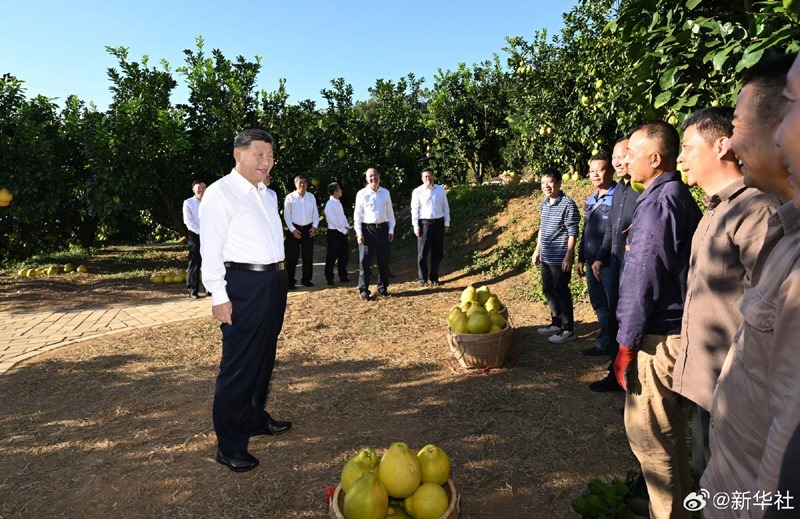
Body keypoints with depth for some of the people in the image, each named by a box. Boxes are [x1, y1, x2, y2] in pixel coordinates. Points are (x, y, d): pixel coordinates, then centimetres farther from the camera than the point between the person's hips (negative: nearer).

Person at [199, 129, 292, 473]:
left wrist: (278, 278, 13)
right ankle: (230, 445, 13)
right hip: (244, 284, -8)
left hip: (275, 280, 8)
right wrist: (219, 297, -16)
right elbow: (211, 249, -12)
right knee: (239, 364, -1)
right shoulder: (220, 193, -8)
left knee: (265, 357, 18)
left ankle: (256, 418, 37)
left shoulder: (267, 195, 15)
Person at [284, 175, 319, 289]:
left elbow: (315, 213, 10)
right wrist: (293, 229, -11)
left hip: (308, 229, 4)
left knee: (308, 256, 9)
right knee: (292, 256, -1)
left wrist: (315, 226, -3)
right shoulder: (290, 197, -3)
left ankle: (306, 280, 21)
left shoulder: (311, 197, 8)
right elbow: (286, 215, -5)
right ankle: (290, 281, 8)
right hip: (294, 229, -3)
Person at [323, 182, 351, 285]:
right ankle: (329, 278, 15)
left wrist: (347, 227, 0)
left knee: (344, 255, 13)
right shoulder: (330, 204, -16)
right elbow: (334, 221, -19)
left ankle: (343, 276, 26)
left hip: (342, 232, 8)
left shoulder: (338, 202, 12)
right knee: (332, 257, 2)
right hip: (334, 233, -8)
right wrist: (344, 230, -13)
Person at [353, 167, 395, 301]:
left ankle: (383, 288, 25)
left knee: (384, 260, 11)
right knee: (365, 261, 0)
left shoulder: (386, 193, 7)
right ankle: (364, 290, 9)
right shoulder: (362, 194, -3)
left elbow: (390, 212, 11)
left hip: (383, 229, 4)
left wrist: (391, 230, 6)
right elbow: (357, 214, -3)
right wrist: (359, 232, -9)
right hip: (367, 229, -3)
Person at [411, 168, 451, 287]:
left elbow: (445, 207, 10)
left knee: (438, 252, 8)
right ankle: (423, 279, 13)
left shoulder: (440, 190, 7)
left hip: (439, 223, 3)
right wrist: (416, 226, -8)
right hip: (424, 223, -3)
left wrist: (447, 223, 7)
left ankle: (434, 278, 21)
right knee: (422, 253, 3)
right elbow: (414, 209, -3)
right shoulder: (417, 192, -2)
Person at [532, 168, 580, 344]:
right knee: (548, 290, 16)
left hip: (560, 258, -8)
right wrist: (537, 250, 19)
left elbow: (573, 233, -15)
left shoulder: (568, 204, -14)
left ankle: (568, 329, 13)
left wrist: (568, 256, -17)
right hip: (546, 257, 8)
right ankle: (556, 323, 31)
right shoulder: (544, 203, 9)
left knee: (561, 292, 0)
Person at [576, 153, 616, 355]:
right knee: (599, 304, 16)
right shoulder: (590, 200, 13)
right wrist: (581, 258, 19)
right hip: (592, 262, 8)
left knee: (613, 306, 2)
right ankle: (605, 343, 30)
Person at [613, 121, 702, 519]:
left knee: (646, 430, 1)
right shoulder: (681, 198, 13)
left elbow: (644, 282, -20)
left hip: (657, 337, -10)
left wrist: (627, 345, -15)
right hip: (675, 330, 10)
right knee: (669, 427, 22)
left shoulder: (658, 203, -17)